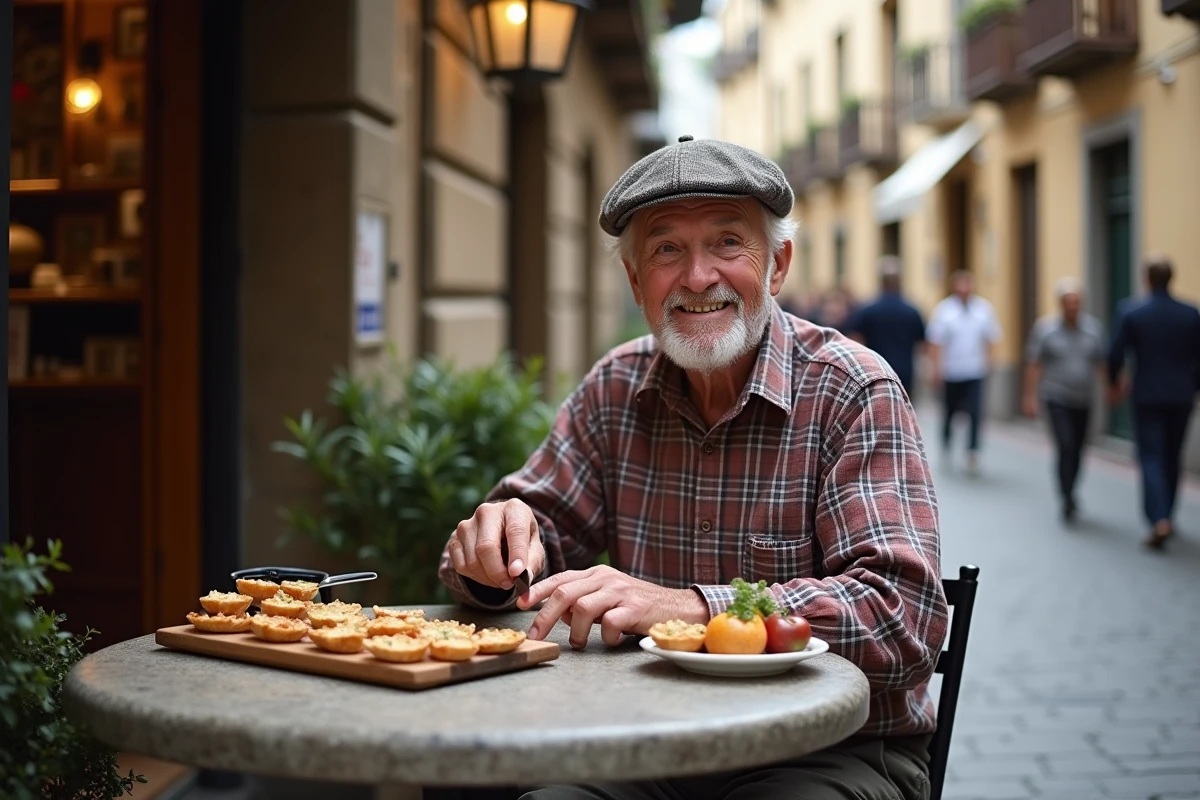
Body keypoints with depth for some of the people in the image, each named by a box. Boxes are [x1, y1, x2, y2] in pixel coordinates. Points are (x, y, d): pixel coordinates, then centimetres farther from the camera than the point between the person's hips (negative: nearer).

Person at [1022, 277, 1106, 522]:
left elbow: (1102, 362, 7)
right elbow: (1033, 364, -4)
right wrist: (1030, 397, -7)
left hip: (1083, 400, 4)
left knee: (1077, 450, 10)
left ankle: (1068, 493, 29)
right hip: (1056, 398, -4)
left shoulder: (1093, 327, 1)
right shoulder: (1045, 327, -7)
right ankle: (1068, 500, -10)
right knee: (1065, 447, -15)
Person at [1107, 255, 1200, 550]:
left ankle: (1159, 519, -16)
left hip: (1147, 396, -2)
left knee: (1151, 457, 0)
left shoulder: (1129, 312, -9)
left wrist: (1115, 383, 11)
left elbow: (1116, 354, -7)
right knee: (1172, 458, 17)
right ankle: (1166, 516, 28)